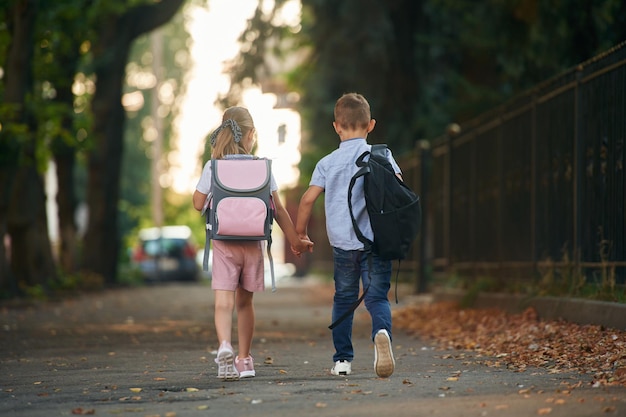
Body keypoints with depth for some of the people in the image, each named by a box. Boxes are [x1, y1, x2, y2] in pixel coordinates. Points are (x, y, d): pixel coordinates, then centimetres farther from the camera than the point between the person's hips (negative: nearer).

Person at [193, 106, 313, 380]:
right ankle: (244, 359, 22)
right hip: (253, 242, 1)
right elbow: (278, 209, 0)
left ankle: (224, 346, -32)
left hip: (223, 242, -1)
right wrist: (294, 240, 9)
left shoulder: (212, 167, -4)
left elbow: (198, 204, 2)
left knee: (223, 300, -6)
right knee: (244, 301, 14)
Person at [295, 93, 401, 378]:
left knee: (344, 299, 15)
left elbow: (309, 197, 0)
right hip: (376, 241, -1)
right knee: (377, 296, 0)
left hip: (342, 242, 1)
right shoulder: (381, 155, 3)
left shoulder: (328, 163, 5)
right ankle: (381, 332, -31)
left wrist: (300, 232, 11)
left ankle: (342, 359, 17)